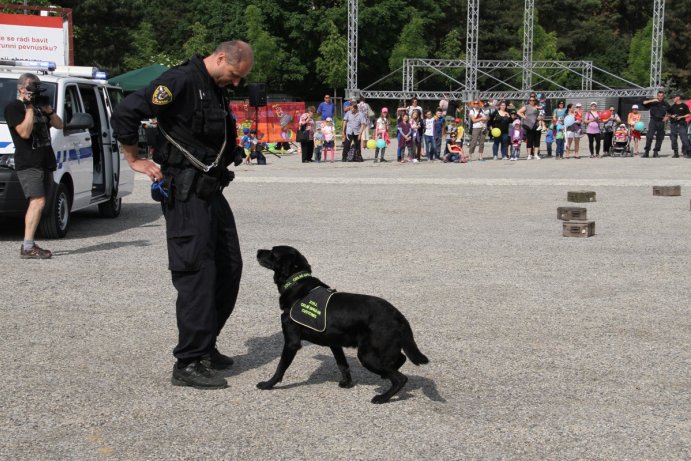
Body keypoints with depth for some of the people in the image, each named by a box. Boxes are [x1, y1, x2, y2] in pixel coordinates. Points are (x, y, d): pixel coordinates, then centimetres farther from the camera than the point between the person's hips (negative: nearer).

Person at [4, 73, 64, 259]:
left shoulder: (39, 105, 20)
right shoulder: (13, 107, -4)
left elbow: (59, 125, 19)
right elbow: (24, 132, -16)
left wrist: (48, 110, 3)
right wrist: (30, 108, -15)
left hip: (45, 162, 8)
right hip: (28, 163, -8)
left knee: (36, 204, 7)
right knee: (38, 202, -19)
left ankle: (29, 244, 10)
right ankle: (27, 248, -21)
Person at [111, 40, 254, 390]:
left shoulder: (217, 89, 15)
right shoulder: (181, 81, -14)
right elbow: (125, 114, -20)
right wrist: (135, 160, -13)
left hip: (211, 191, 10)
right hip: (186, 194, -10)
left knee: (229, 269, 12)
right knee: (196, 274, -9)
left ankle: (205, 345, 23)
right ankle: (189, 363, -4)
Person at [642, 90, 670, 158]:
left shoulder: (665, 104, 9)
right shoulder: (653, 103, 0)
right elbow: (644, 103, -13)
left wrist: (667, 117, 4)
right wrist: (652, 100, -21)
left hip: (661, 122, 3)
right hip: (653, 121, -3)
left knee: (659, 138, 5)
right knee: (649, 136, -13)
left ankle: (656, 152, 14)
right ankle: (646, 152, -11)